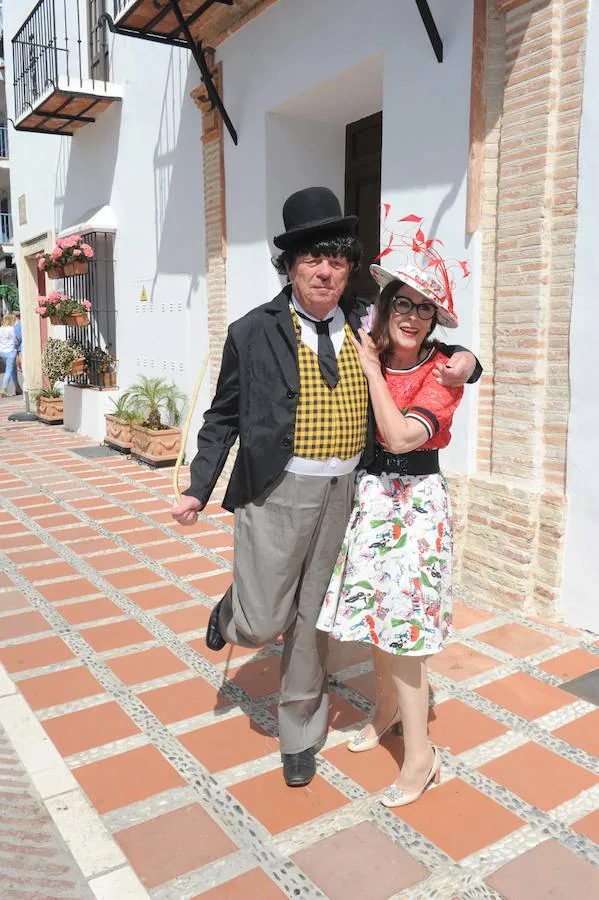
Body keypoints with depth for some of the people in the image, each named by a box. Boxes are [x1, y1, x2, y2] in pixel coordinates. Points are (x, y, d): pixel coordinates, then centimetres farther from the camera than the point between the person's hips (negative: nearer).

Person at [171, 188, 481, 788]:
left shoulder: (368, 323, 4)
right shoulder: (253, 333, -3)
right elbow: (224, 417, 3)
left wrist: (463, 359, -4)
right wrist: (198, 489, -1)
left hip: (342, 493, 3)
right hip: (277, 492, -2)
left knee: (312, 620, 14)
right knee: (262, 625, 0)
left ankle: (300, 736, 34)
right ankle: (231, 612, 39)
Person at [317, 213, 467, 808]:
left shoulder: (441, 373, -11)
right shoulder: (367, 357, 4)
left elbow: (400, 435, -25)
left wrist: (373, 371, -17)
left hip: (415, 500, -5)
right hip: (369, 494, 6)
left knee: (401, 622, -4)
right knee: (373, 608, 15)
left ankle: (421, 755, 11)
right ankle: (387, 704, 40)